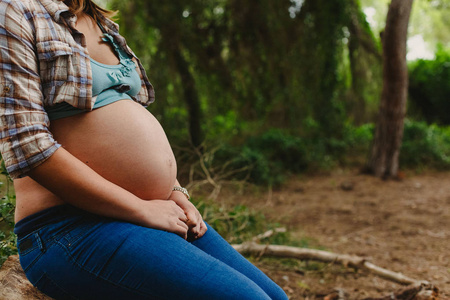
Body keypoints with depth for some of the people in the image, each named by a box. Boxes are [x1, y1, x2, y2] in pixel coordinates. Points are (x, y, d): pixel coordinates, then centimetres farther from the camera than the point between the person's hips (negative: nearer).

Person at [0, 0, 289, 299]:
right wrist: (142, 209, -15)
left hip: (157, 215, 9)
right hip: (78, 228, -9)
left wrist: (174, 192, 5)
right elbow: (28, 149, -17)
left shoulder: (103, 25, 20)